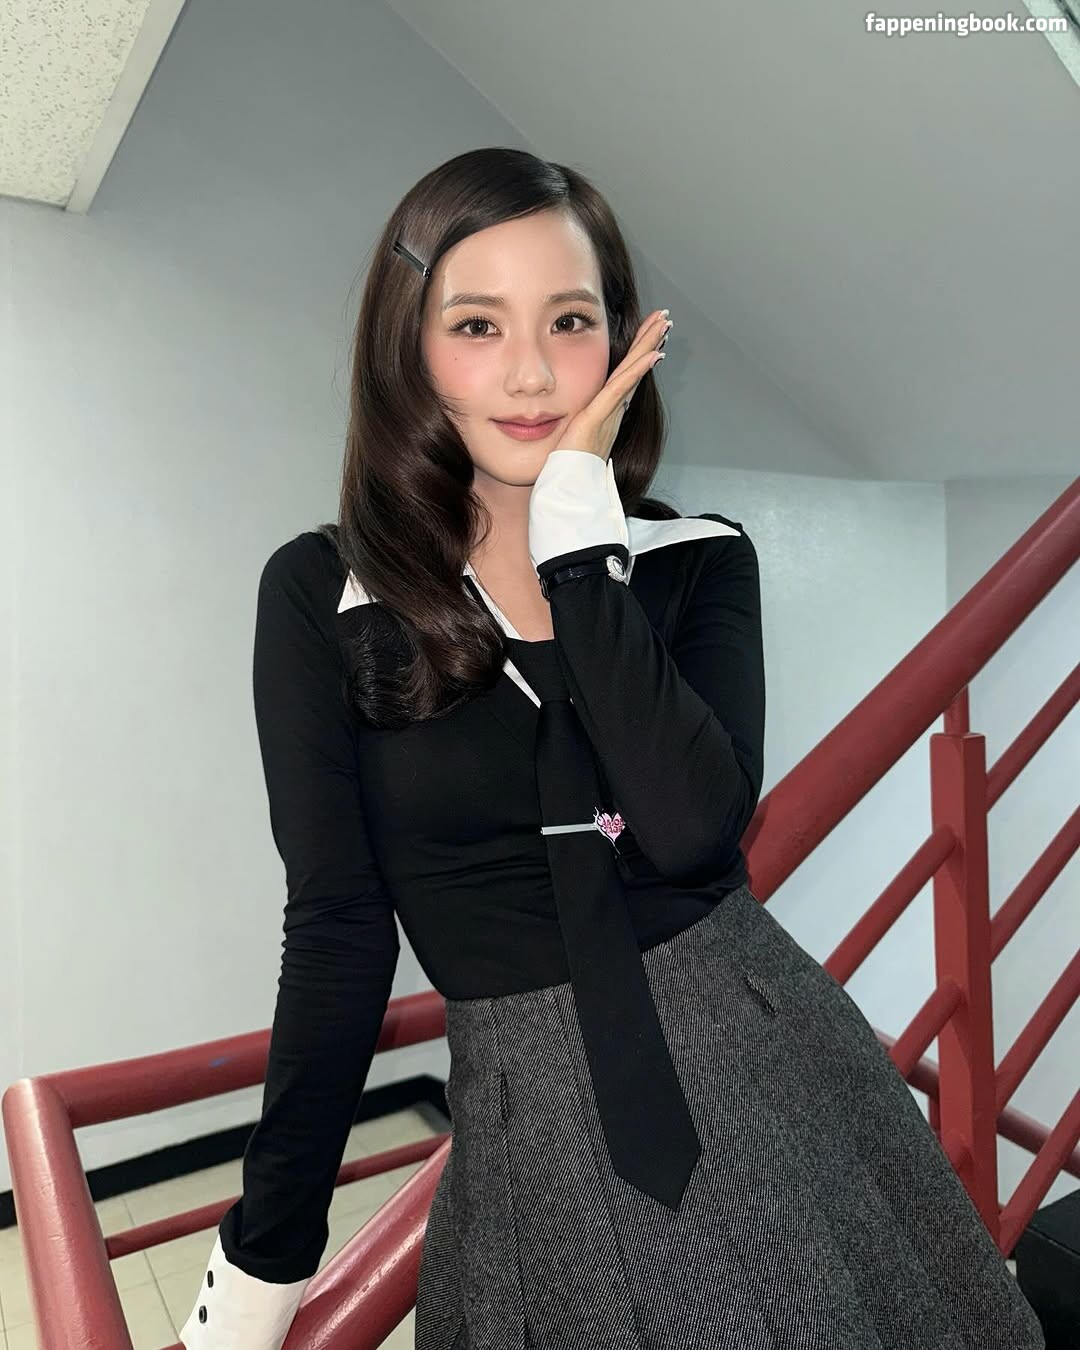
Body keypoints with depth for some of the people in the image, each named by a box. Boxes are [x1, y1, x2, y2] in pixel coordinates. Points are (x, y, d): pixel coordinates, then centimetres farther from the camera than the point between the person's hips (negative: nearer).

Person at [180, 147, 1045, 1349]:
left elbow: (690, 828, -20)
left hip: (763, 1068, 2)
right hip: (538, 1126, -1)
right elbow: (338, 926, -7)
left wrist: (580, 532, -20)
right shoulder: (321, 597, -8)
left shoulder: (699, 560, -4)